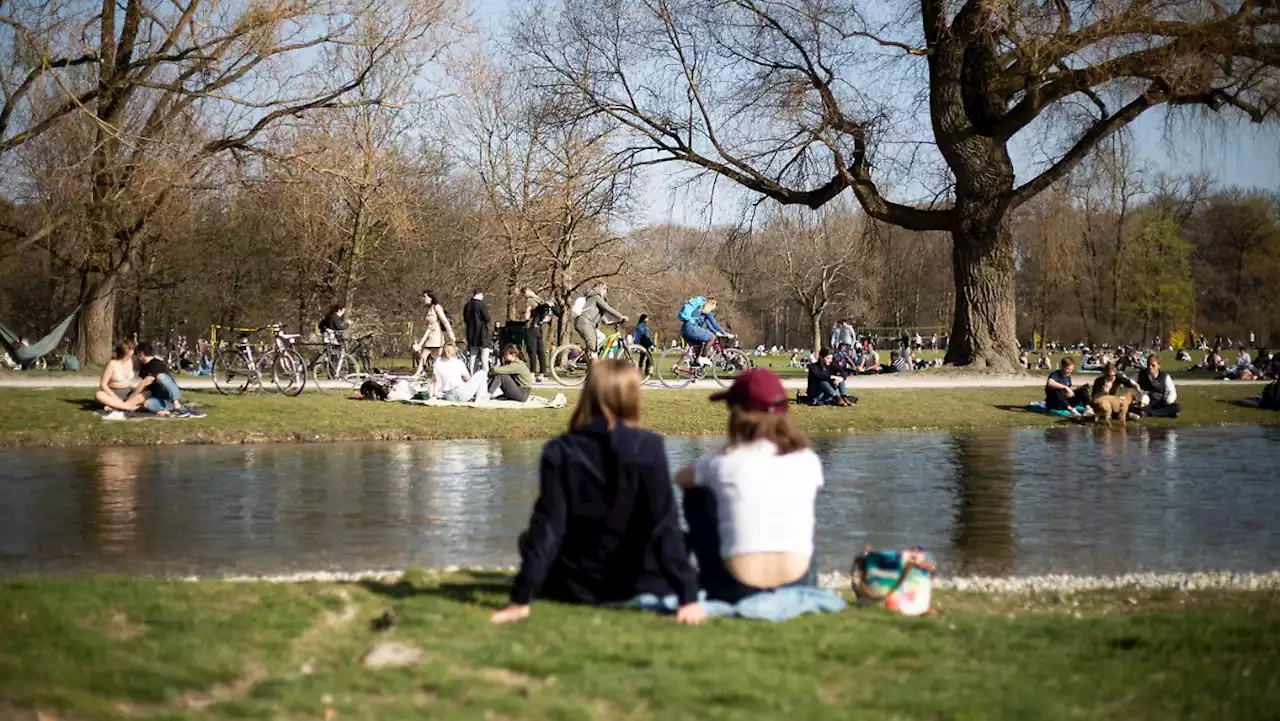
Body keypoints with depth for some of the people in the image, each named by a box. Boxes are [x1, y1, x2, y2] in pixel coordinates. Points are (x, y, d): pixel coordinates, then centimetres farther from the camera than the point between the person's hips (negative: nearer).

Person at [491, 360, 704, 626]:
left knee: (531, 541, 30)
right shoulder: (649, 448, -17)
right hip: (642, 585, 0)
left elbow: (546, 529, -16)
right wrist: (688, 597, -18)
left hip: (575, 587, 0)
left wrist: (521, 599, -13)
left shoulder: (559, 452, -13)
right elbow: (665, 527, -20)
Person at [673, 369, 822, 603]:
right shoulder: (807, 461, 4)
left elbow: (681, 478, 20)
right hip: (799, 588, 3)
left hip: (738, 591, -2)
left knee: (697, 496, 20)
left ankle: (709, 583, 26)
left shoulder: (725, 462, -1)